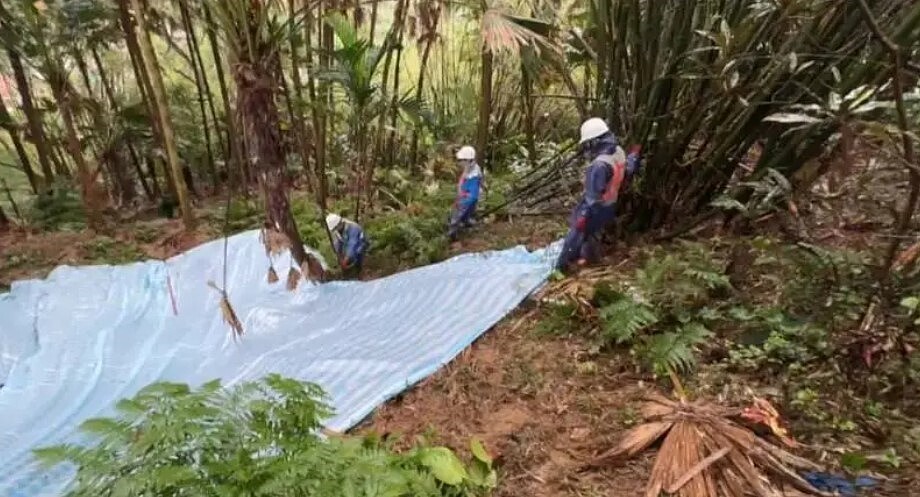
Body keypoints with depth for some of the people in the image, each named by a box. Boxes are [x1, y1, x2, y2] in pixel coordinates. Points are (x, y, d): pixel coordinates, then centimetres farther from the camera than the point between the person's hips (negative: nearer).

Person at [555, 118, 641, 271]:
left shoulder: (599, 165, -35)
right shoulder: (619, 152, -9)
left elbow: (593, 197, -31)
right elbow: (628, 171, 12)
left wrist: (582, 217, -24)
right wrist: (634, 154, 31)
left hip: (596, 209, -8)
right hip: (610, 206, 8)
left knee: (575, 237, 7)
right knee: (593, 233, 28)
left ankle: (561, 267, 20)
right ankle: (588, 257, 48)